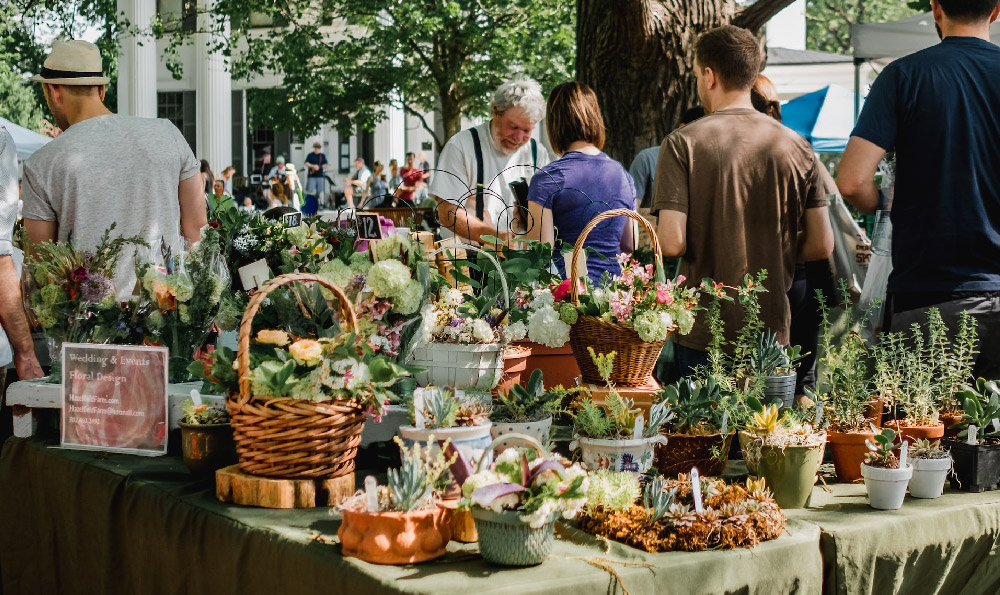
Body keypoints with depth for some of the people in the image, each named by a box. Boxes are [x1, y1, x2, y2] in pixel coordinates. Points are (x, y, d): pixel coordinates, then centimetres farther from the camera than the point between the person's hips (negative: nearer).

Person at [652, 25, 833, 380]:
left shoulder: (683, 144, -8)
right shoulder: (795, 146, 2)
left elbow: (672, 243, -16)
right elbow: (821, 245, 2)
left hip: (703, 337, -3)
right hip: (772, 334, 3)